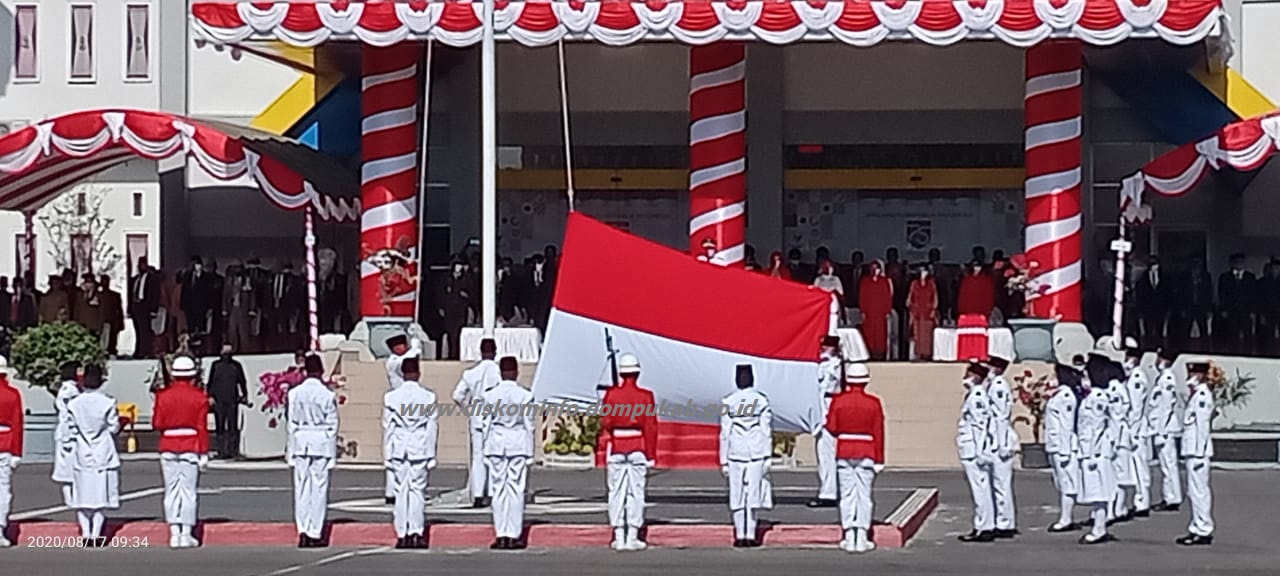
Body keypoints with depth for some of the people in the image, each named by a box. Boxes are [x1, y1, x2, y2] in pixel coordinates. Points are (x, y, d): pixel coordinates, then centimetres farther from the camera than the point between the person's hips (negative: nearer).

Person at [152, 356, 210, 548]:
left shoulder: (163, 395, 0)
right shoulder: (199, 397, -4)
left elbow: (157, 424, -1)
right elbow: (202, 427, -6)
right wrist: (204, 453, -4)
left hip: (168, 447, 2)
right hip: (191, 447, -2)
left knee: (171, 491, 6)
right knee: (188, 491, 2)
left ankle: (174, 534, 4)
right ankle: (186, 534, 0)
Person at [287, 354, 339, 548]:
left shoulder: (294, 393, -3)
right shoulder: (328, 395, -10)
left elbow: (291, 422, 3)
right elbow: (332, 425, -4)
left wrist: (292, 447, 11)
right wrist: (333, 451, 5)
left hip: (300, 440, 2)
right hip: (322, 441, -2)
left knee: (301, 488, 8)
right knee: (319, 488, 3)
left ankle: (303, 531, 5)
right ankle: (315, 534, 3)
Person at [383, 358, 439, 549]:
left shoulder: (390, 397, -2)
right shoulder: (429, 397, -5)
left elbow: (388, 426, 2)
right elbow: (433, 427, -1)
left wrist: (389, 454, 9)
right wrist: (431, 454, 7)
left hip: (399, 447, 1)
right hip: (420, 448, -1)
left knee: (401, 490, 5)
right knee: (418, 490, 3)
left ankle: (402, 535, 5)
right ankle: (417, 533, 0)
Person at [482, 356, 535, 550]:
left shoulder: (489, 396, -2)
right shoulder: (525, 396, -6)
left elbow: (486, 425, 3)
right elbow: (529, 425, -2)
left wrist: (487, 451, 10)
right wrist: (530, 454, 5)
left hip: (496, 444, 1)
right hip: (519, 443, -1)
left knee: (498, 490, 5)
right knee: (516, 490, 2)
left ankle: (501, 536, 4)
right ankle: (513, 536, 1)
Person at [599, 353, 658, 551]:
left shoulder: (611, 394, -2)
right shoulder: (645, 396, -4)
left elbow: (604, 423, -1)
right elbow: (651, 427, -4)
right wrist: (651, 456, 0)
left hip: (616, 449, 1)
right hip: (638, 449, -1)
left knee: (616, 492, 5)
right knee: (636, 492, 2)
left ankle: (619, 537, 4)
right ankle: (633, 537, 0)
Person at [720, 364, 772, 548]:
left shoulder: (727, 402, -2)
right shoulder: (761, 400, -3)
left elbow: (725, 433, 0)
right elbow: (767, 430, -2)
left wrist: (723, 461, 5)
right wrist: (768, 457, 4)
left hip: (735, 454, 0)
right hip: (757, 454, 0)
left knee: (737, 496, 6)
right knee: (752, 495, 4)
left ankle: (740, 536, 6)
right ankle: (750, 536, 1)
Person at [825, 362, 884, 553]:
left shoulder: (838, 401, -3)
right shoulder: (873, 403, -6)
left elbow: (831, 427, -3)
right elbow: (878, 433, -5)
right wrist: (879, 460, -1)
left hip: (844, 453, 1)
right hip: (866, 454, -1)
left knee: (847, 495, 5)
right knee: (864, 495, 2)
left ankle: (849, 537, 4)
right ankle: (862, 538, 1)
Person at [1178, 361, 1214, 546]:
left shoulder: (1203, 396, -14)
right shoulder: (1196, 395, 17)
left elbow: (1202, 426, -18)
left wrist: (1199, 455, -19)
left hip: (1198, 451, -10)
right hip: (1192, 450, 10)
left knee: (1199, 490, -7)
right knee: (1194, 491, 14)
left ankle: (1203, 532, -4)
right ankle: (1198, 529, 21)